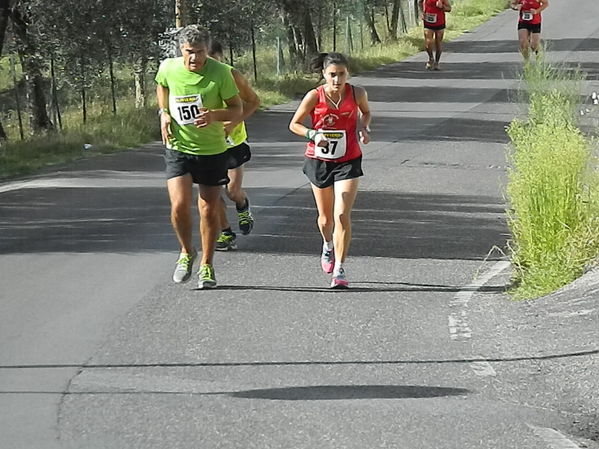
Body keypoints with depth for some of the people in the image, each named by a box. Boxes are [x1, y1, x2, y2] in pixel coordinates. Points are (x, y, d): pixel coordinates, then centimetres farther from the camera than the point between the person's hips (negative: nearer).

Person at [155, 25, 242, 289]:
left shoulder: (220, 73, -15)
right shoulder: (168, 68, -9)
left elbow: (237, 110, -8)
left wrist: (215, 115, -28)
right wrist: (164, 113, 1)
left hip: (212, 150, -1)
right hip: (178, 148, 1)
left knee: (209, 210, 6)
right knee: (179, 205, -14)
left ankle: (206, 266, 23)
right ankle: (186, 252, 13)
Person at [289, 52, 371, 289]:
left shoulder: (357, 93, -9)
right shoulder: (314, 97, -14)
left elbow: (366, 112, 14)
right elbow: (294, 124, -3)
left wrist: (364, 128, -6)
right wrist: (313, 134, -21)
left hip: (348, 161, -1)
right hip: (319, 160, 1)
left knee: (342, 216, -14)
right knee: (326, 217, 14)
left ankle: (339, 269, -8)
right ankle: (328, 246, 48)